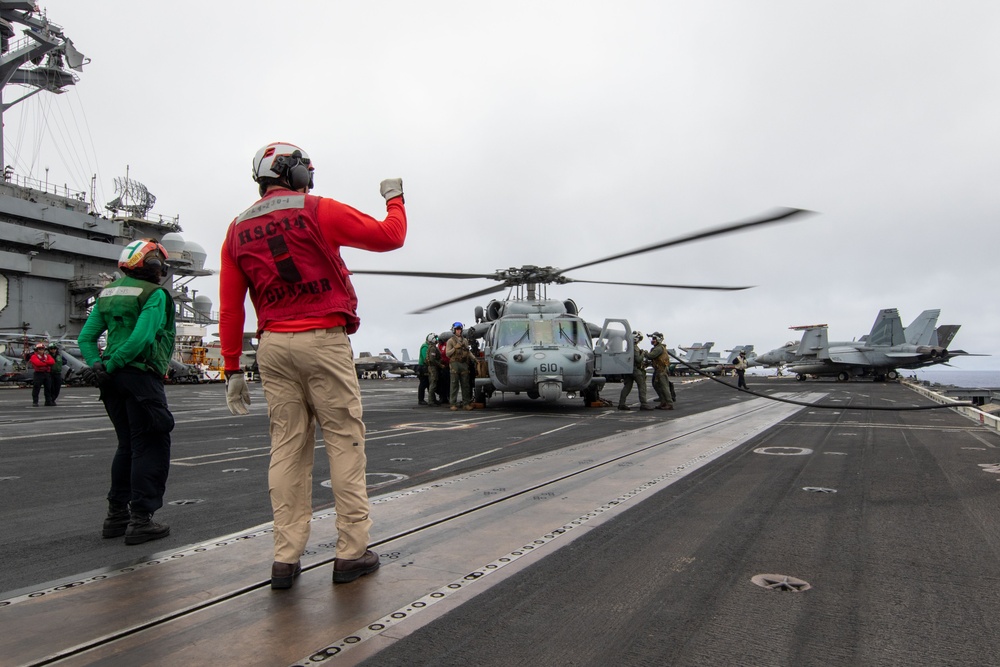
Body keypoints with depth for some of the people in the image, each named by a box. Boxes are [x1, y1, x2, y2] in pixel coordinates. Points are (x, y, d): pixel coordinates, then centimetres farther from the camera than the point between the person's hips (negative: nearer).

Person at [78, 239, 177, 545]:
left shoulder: (108, 293, 17)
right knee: (151, 447, -3)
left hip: (114, 379, 8)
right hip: (140, 375, -8)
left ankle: (117, 515, 22)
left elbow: (86, 337, 12)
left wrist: (96, 366, 1)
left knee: (128, 445, 17)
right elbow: (142, 338, -20)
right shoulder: (154, 294, -7)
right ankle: (140, 519, -4)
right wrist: (108, 368, -13)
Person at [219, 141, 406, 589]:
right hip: (324, 340, -5)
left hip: (273, 346, 5)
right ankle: (351, 553, 5)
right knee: (345, 443, 1)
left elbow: (230, 308, 9)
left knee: (287, 448, 8)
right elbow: (390, 236, 1)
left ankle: (286, 559, 10)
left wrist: (232, 369, 12)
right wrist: (394, 198, 21)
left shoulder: (238, 230, 13)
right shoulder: (318, 212, -2)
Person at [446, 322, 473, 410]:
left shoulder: (465, 341, 16)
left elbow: (468, 352, 20)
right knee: (454, 385, -3)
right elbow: (448, 354, -2)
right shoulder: (450, 341, 4)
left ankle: (466, 403, 5)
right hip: (454, 363, -4)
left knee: (465, 385, 3)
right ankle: (453, 404, 0)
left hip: (464, 364, 4)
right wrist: (455, 348, -13)